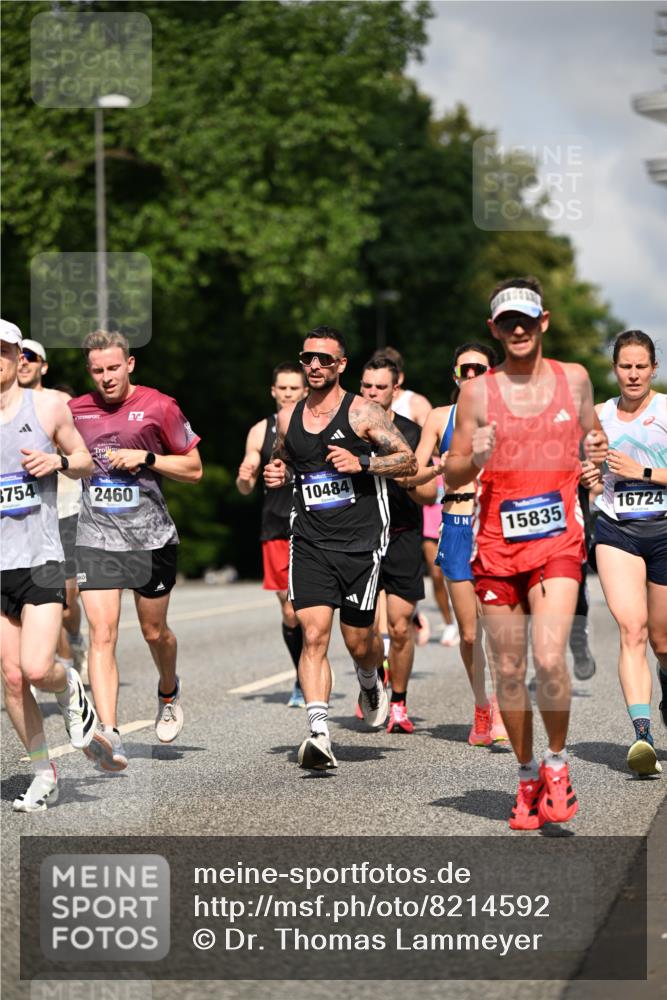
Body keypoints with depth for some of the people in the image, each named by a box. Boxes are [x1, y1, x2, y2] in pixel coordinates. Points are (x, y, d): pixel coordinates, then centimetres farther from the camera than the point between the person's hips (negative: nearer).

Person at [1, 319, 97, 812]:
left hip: (41, 560, -2)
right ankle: (44, 775, 16)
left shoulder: (48, 407, 1)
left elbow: (84, 460, 12)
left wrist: (58, 461, -9)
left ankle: (71, 689, 20)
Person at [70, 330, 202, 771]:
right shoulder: (76, 410, 6)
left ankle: (169, 693, 48)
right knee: (102, 633, -15)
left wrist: (146, 457, -13)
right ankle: (110, 735, -24)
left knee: (154, 630, 14)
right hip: (95, 537, 1)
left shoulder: (159, 407, -3)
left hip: (151, 535, -1)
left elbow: (194, 469, 1)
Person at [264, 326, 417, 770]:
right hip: (309, 542, 3)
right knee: (314, 635, -13)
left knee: (358, 641, 7)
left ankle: (371, 682, 43)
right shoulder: (288, 417, 10)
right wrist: (277, 473, 5)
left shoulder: (363, 412, -4)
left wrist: (362, 463, -17)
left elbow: (409, 461, -2)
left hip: (360, 542, -2)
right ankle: (319, 733, -18)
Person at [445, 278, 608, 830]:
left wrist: (598, 451, -2)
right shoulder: (477, 392, 3)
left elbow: (592, 437, 22)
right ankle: (527, 776, 22)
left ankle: (558, 765, 4)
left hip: (557, 541, -1)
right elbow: (451, 476, 5)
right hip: (497, 546, 1)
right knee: (509, 671, 5)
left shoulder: (574, 379, 7)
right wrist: (475, 459, -18)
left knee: (549, 659, -18)